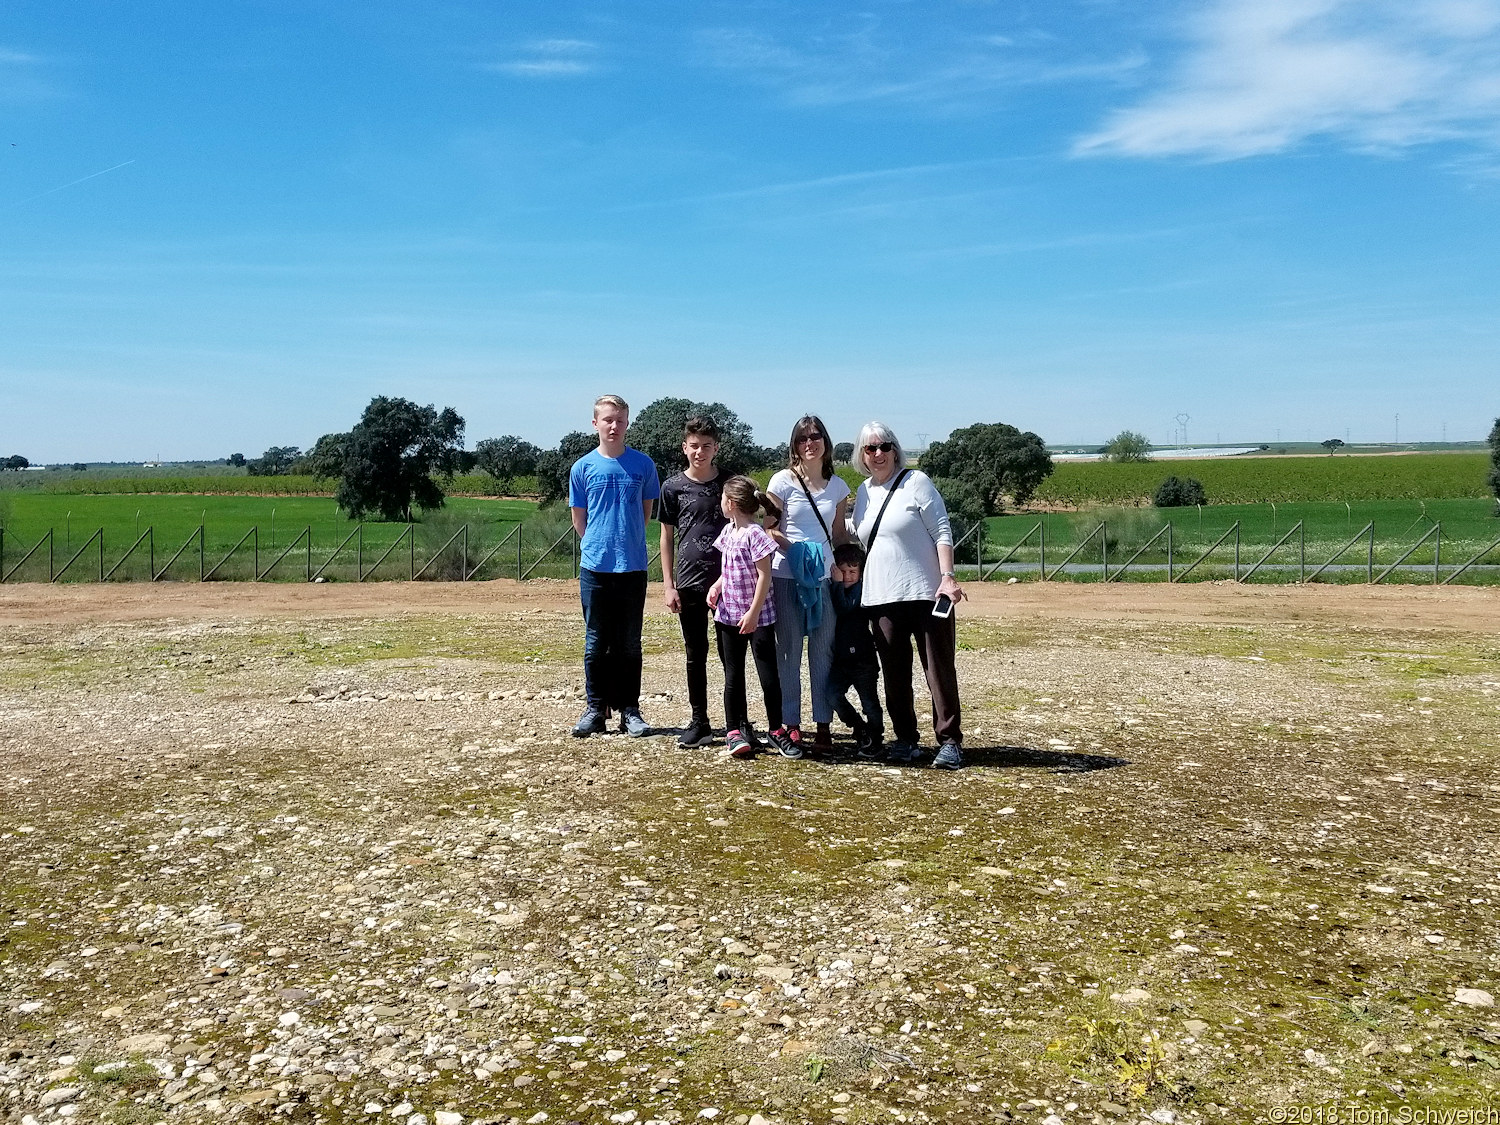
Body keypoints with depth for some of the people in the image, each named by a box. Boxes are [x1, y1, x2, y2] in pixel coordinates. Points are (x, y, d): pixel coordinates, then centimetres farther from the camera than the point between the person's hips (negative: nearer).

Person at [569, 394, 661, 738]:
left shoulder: (643, 465, 3)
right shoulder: (583, 467, 2)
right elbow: (579, 519, 10)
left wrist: (626, 542, 12)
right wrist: (600, 545, 9)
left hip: (633, 566, 0)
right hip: (594, 567, 0)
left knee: (629, 644, 7)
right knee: (596, 643, 7)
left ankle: (630, 710, 15)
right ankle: (595, 709, 16)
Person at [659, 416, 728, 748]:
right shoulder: (674, 487, 3)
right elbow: (667, 537, 6)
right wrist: (669, 585, 1)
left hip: (728, 580, 0)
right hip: (689, 583, 0)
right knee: (695, 655, 7)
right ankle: (699, 722, 17)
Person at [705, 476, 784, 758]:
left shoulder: (754, 533, -17)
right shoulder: (728, 531, 8)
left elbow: (765, 575, -18)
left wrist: (753, 613, -19)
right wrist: (716, 586, 1)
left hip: (758, 617, -7)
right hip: (729, 616, 8)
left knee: (768, 675, 1)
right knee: (733, 676, 10)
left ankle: (776, 729, 14)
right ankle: (735, 730, 17)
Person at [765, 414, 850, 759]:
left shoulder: (837, 486, 10)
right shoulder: (783, 481, -1)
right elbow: (769, 529, -2)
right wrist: (796, 548, -17)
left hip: (824, 577, 3)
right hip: (787, 576, -3)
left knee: (824, 651, 5)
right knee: (789, 651, 1)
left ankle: (823, 724, 13)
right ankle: (788, 726, 7)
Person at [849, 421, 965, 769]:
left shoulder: (915, 482, -2)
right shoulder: (864, 492, 14)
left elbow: (942, 531, -6)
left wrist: (947, 577, -17)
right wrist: (853, 584, 18)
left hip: (926, 593, -5)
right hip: (881, 597, 5)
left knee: (939, 668, -2)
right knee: (894, 673, 7)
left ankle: (949, 741, 4)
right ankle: (905, 739, 17)